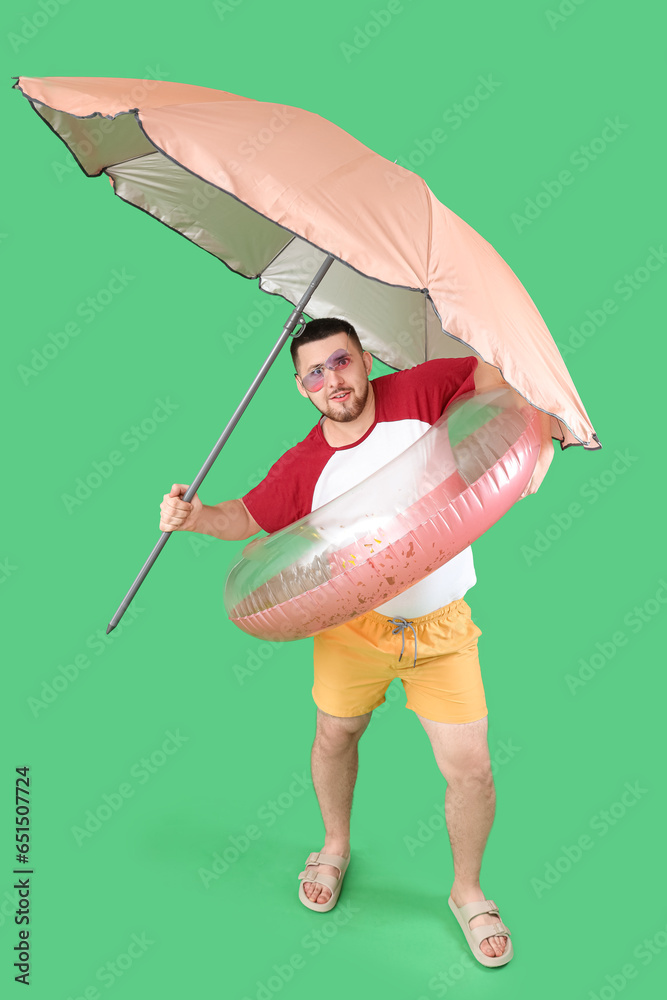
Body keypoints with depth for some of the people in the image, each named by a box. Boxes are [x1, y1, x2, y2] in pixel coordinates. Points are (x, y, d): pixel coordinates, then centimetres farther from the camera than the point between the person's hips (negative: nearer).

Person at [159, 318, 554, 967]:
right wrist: (195, 517, -18)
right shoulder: (304, 467, -12)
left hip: (440, 628, -1)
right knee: (335, 737, 19)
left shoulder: (419, 392, -16)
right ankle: (336, 848, 52)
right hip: (353, 623, 2)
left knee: (470, 772, 1)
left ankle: (468, 893, 32)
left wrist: (534, 436, -23)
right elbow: (248, 516, 2)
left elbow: (497, 371, -7)